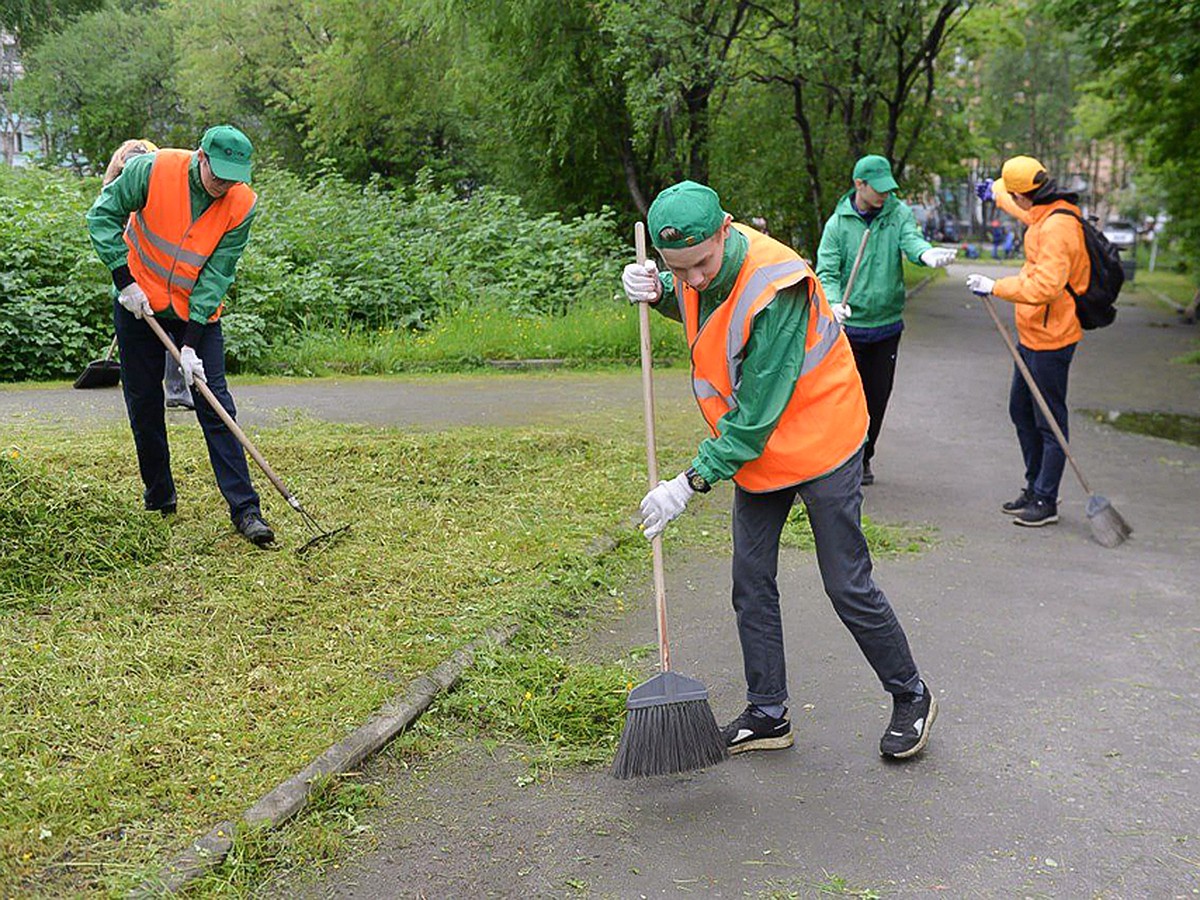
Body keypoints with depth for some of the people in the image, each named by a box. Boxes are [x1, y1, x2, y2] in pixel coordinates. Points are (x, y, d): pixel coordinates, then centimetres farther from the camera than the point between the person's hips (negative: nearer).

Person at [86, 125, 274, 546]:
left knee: (215, 406, -7)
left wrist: (191, 343, -20)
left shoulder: (242, 204, -17)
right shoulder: (153, 169, -19)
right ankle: (159, 496, 21)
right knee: (143, 402, 6)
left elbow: (217, 275, -16)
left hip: (198, 310, 0)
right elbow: (103, 215, -8)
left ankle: (245, 508, -9)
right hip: (140, 302, 0)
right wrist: (125, 281, -15)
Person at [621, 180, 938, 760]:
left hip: (819, 443, -7)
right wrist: (656, 289, -4)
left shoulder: (774, 289, -31)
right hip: (756, 452, 8)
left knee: (847, 587, 1)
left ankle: (911, 697, 23)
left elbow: (755, 414, -28)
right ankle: (767, 716, 22)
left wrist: (690, 483, -24)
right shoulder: (698, 261, -8)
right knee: (751, 586, 9)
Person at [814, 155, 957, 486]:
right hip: (850, 325, -3)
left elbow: (911, 238, -18)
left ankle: (863, 459, 28)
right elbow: (826, 272, -10)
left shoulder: (898, 213, 1)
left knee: (878, 396, 10)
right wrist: (834, 302, -31)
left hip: (887, 324, 3)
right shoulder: (839, 222, -6)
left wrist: (926, 253, -43)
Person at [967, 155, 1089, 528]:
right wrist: (994, 192, 50)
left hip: (1050, 338, -11)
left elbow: (1046, 286, -31)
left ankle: (1046, 501, 8)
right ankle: (1034, 487, 30)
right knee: (1021, 411, 19)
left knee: (1049, 421, -1)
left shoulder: (1057, 226, -24)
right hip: (1031, 334, 11)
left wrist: (996, 287, -25)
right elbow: (1026, 211, 35)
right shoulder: (1045, 213, 8)